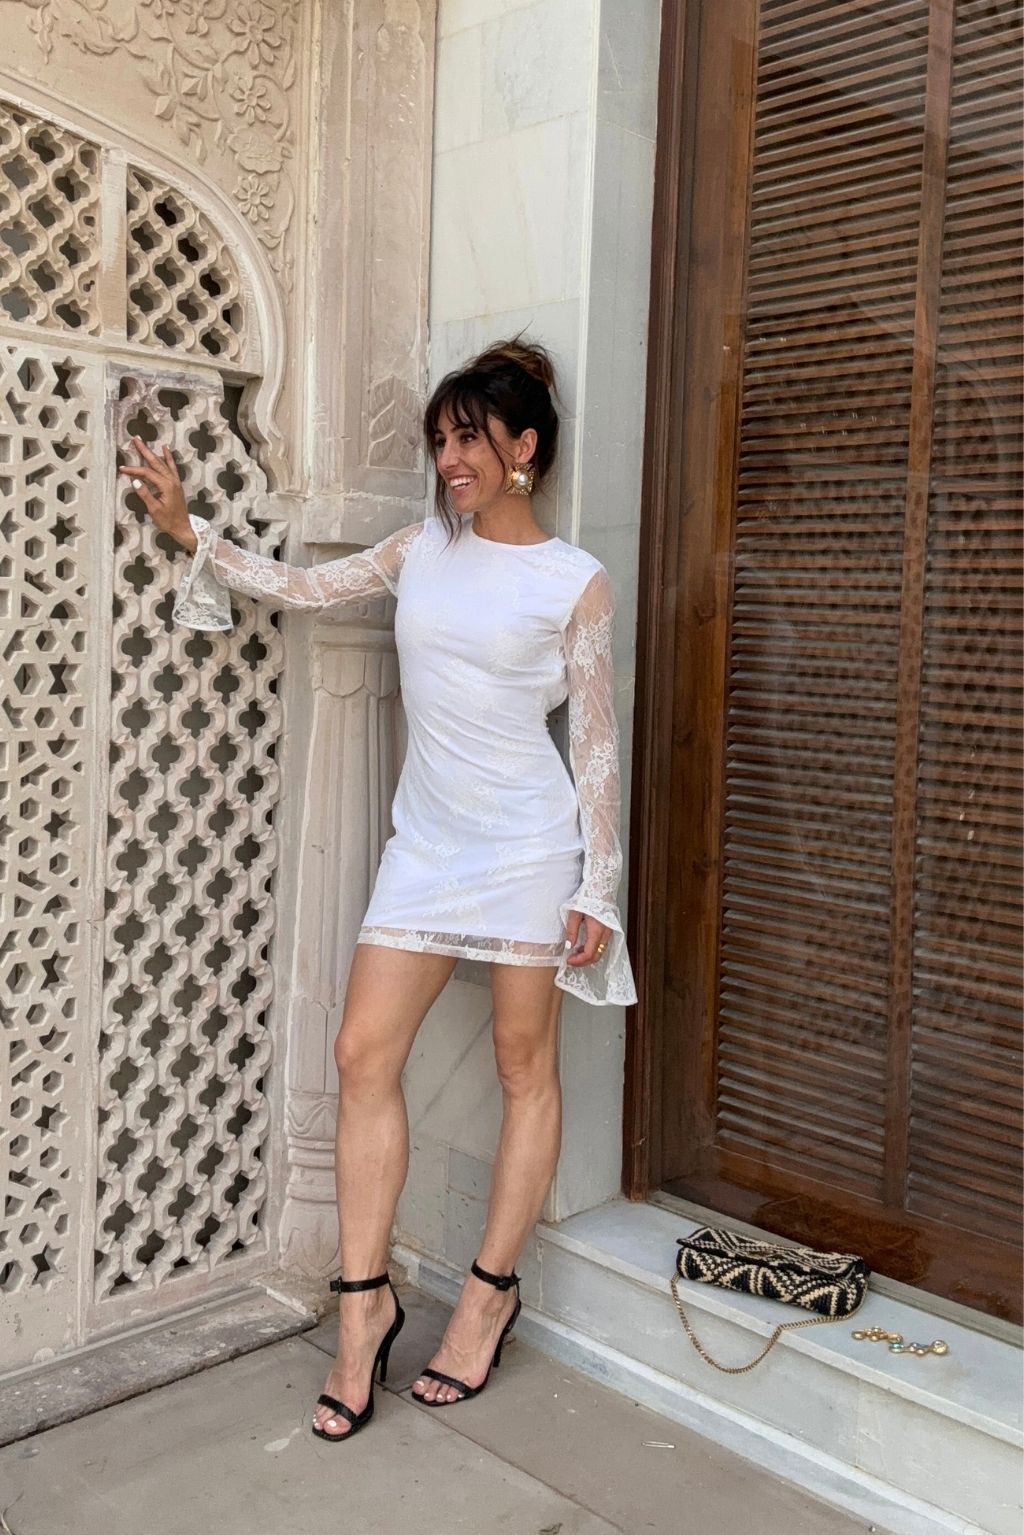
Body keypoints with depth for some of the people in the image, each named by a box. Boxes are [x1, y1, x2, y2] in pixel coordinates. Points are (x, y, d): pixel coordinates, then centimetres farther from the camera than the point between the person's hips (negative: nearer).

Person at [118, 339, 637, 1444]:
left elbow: (597, 743, -4)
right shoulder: (422, 549, 9)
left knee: (524, 1066, 6)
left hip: (528, 847, -4)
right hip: (426, 844, 5)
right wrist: (188, 531, 3)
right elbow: (303, 589, 12)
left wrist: (597, 889, -6)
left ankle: (490, 1289, 23)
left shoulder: (575, 582, -4)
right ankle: (364, 1300, 13)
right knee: (364, 1053, -1)